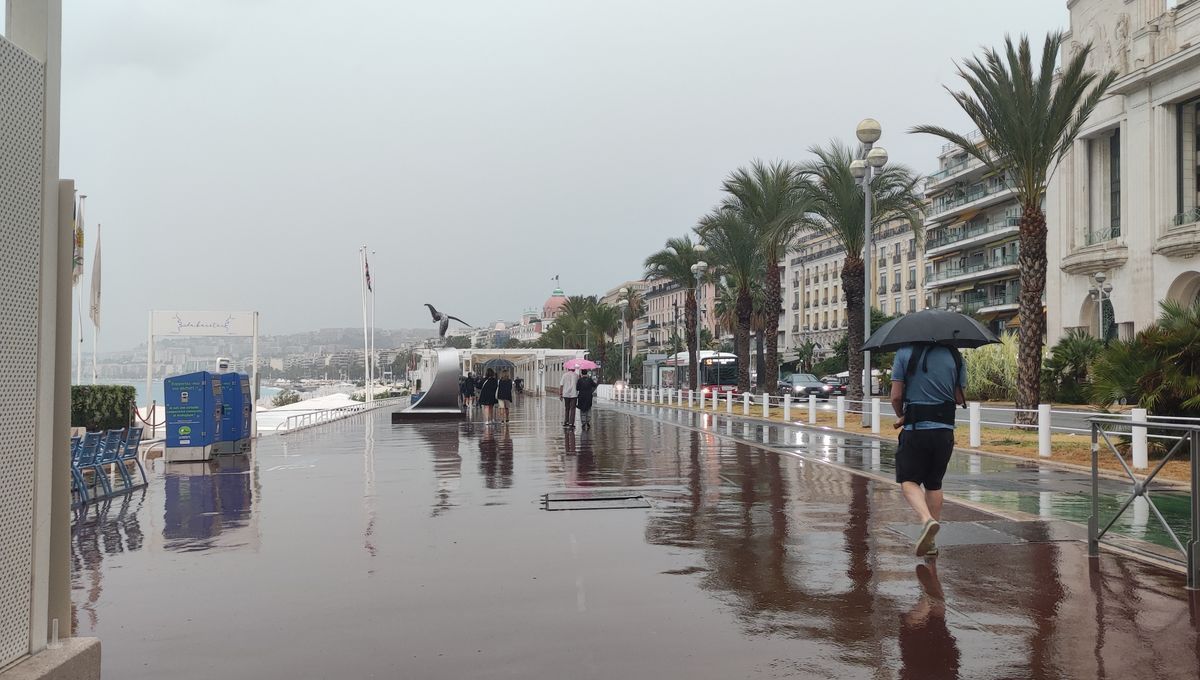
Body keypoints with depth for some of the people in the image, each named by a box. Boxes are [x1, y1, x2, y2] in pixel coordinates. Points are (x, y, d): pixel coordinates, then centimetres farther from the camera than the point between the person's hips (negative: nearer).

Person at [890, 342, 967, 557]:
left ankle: (927, 520, -23)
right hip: (945, 430, 4)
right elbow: (960, 398, 6)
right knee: (934, 484, 15)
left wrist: (901, 417, 14)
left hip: (915, 429, -3)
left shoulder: (905, 353, -5)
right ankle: (931, 541, 19)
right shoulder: (955, 356, 3)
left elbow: (896, 396, -6)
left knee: (908, 480, 4)